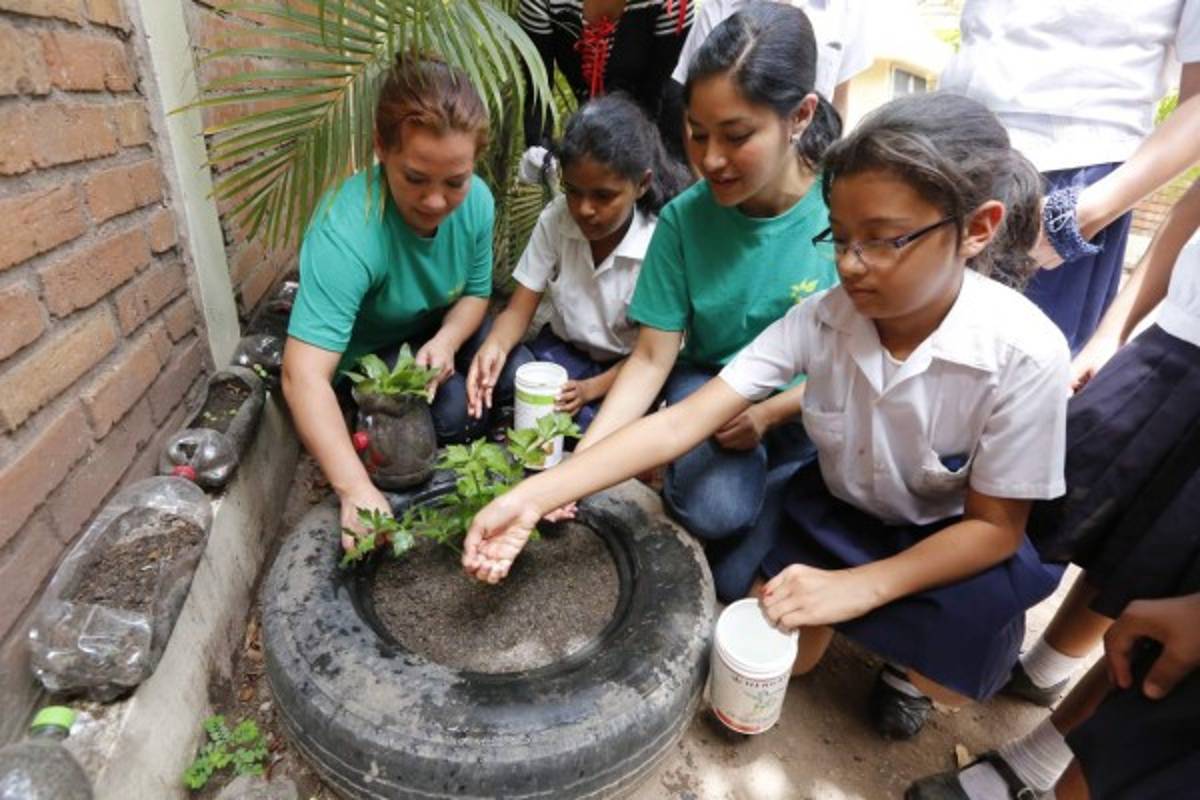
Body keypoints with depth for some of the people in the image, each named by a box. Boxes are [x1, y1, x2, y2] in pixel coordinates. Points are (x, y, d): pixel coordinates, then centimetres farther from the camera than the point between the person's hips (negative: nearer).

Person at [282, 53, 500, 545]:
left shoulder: (476, 200, -20)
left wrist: (446, 341, -27)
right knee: (452, 409, -26)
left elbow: (476, 292, -5)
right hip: (360, 354, -5)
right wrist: (357, 489, -53)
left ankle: (460, 458, 15)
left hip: (435, 335, 5)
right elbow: (304, 375, -44)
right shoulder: (346, 234, -38)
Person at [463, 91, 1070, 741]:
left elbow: (994, 525, -19)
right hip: (836, 512, 2)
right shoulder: (823, 318, -23)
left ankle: (908, 663, 12)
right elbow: (684, 421, -28)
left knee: (956, 674, -27)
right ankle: (886, 632, 20)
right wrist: (535, 496, -37)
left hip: (954, 538, -1)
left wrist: (854, 589, -33)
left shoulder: (1023, 352, -28)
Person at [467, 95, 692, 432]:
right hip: (561, 350, 3)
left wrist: (591, 389, -28)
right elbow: (519, 309, -10)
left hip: (624, 370, -2)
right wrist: (495, 345, -33)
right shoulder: (555, 219, -12)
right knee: (493, 386, -25)